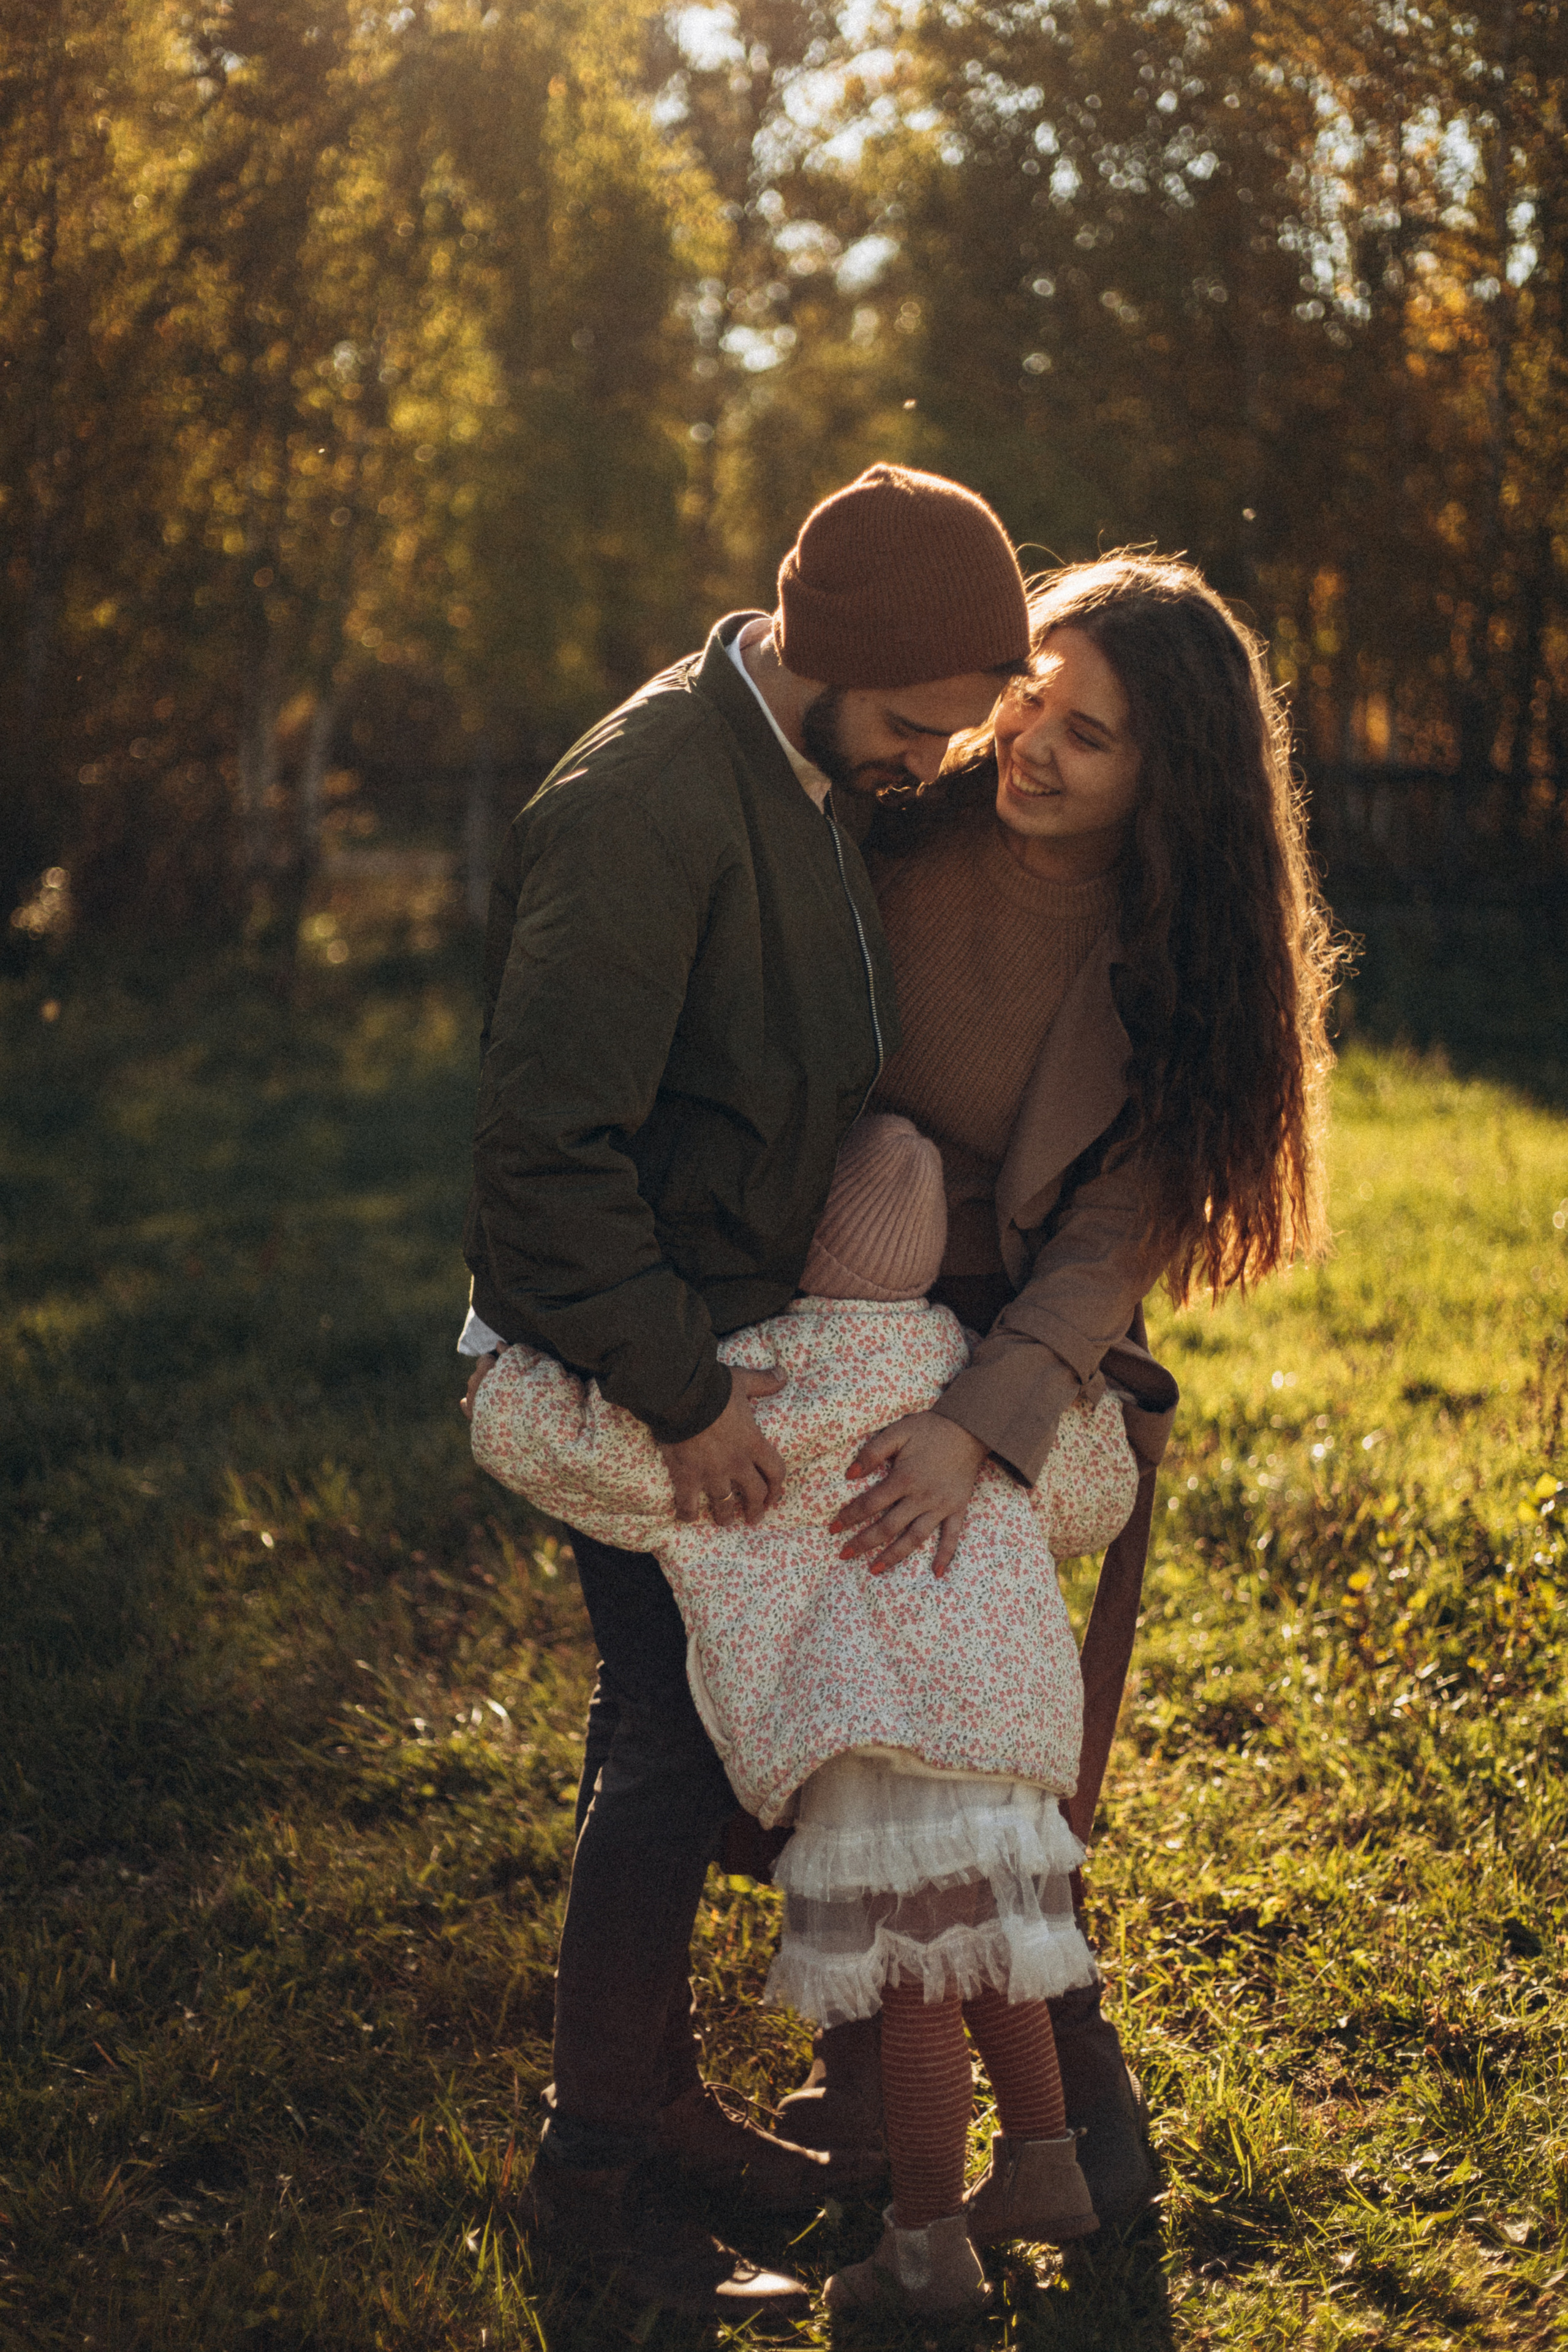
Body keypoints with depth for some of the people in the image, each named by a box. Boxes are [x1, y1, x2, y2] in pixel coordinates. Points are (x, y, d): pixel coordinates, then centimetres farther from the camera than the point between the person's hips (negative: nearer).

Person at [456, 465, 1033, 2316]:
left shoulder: (811, 782, 6)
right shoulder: (643, 808, -25)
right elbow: (547, 1149, -27)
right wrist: (682, 1396, -24)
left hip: (723, 1331, 9)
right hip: (623, 1352, -9)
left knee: (680, 1731, 17)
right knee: (673, 1746, -4)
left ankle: (656, 2094, 31)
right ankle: (590, 2167, 10)